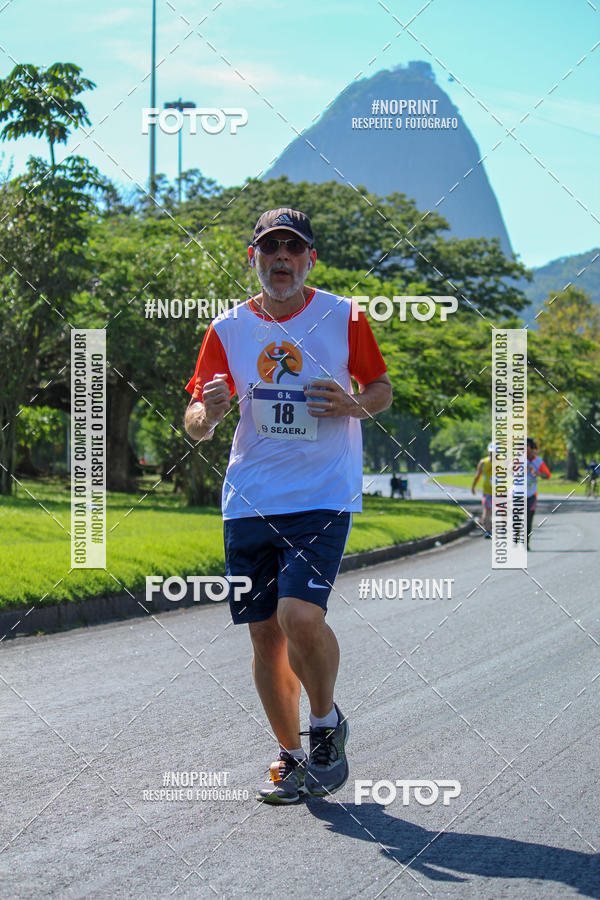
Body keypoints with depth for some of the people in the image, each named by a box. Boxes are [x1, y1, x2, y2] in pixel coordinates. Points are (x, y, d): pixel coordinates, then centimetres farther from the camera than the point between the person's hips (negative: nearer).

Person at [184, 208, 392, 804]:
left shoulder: (344, 318, 1)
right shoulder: (228, 329, 6)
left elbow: (382, 390, 12)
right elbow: (194, 424, 8)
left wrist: (354, 404, -11)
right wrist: (208, 413, -17)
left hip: (323, 496, -3)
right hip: (249, 502, 3)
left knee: (299, 615, -21)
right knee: (264, 633, 5)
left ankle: (327, 723, 6)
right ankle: (291, 756, 22)